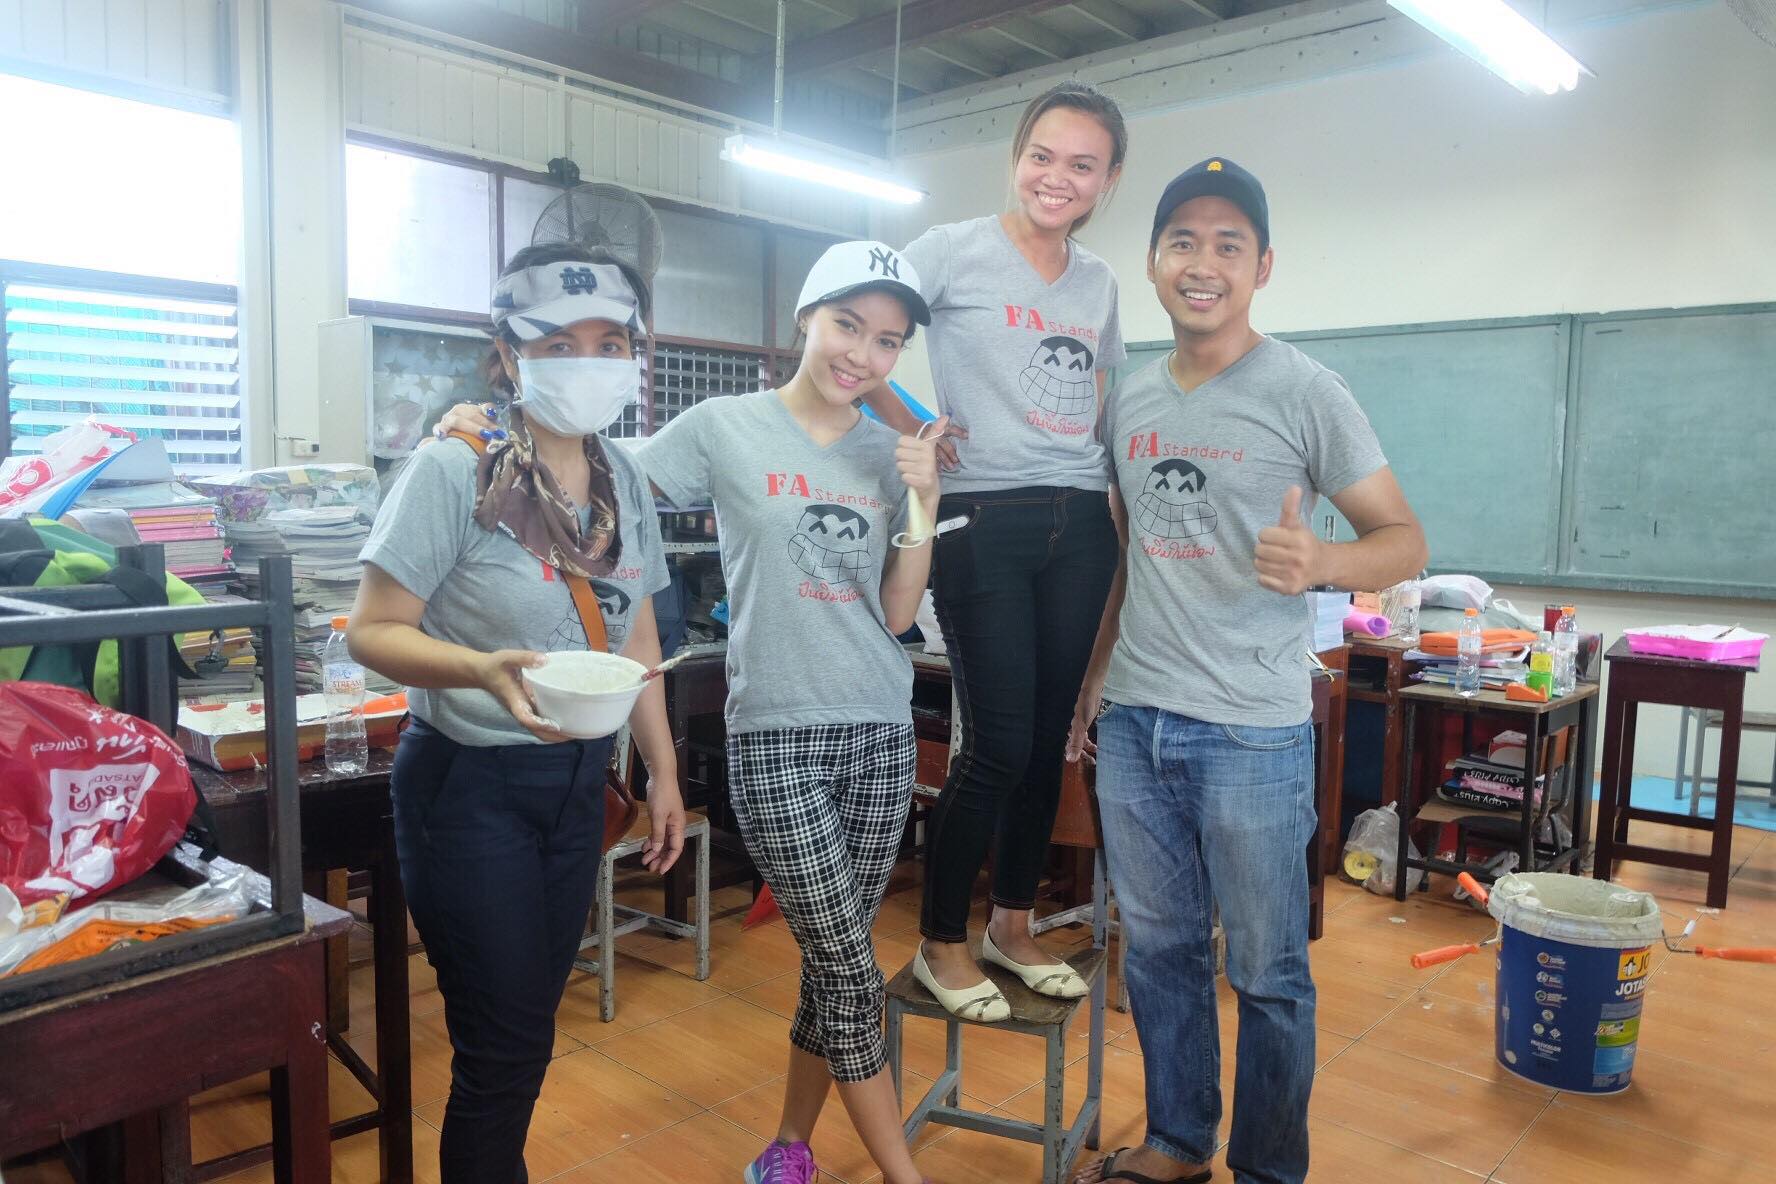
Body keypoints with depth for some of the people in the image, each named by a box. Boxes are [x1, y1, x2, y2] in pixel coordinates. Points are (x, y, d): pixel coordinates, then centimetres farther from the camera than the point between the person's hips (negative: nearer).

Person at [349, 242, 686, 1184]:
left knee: (529, 1018, 17)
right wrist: (483, 670, -33)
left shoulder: (626, 481, 3)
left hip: (578, 777, 6)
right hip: (469, 781, -5)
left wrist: (663, 773, 11)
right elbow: (372, 631, -15)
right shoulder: (452, 470, -15)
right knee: (506, 1042, 1)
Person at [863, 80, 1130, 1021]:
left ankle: (1012, 927, 27)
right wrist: (911, 432, -9)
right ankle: (940, 942, 15)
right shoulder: (955, 251, -1)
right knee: (999, 741, -5)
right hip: (984, 519, -5)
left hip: (1080, 523, 6)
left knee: (1050, 737, 9)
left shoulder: (1100, 282, 16)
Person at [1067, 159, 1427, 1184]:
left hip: (1251, 732, -5)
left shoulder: (1306, 391, -6)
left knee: (1267, 974, 7)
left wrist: (1321, 563, -27)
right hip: (1132, 723, 5)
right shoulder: (1128, 403, 10)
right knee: (1159, 949, 17)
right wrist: (1093, 679, 17)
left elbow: (1405, 541, -6)